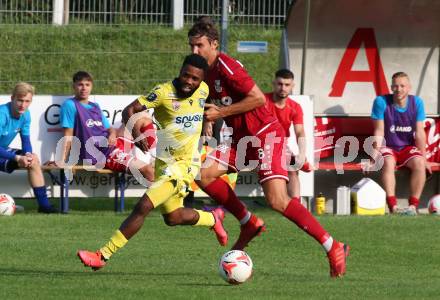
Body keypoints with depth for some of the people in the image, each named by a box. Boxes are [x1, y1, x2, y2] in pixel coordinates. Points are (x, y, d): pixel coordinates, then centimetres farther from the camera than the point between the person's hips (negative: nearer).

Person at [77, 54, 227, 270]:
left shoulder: (203, 90, -7)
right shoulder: (164, 92, -16)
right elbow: (129, 110, -19)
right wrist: (136, 133, -36)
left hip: (185, 164, -2)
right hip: (164, 161, 2)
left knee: (143, 207, -15)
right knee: (172, 217, 19)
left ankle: (104, 255, -10)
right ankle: (213, 218, 49)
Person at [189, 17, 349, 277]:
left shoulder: (225, 66, -17)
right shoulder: (207, 72, 10)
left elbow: (258, 98, -22)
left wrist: (221, 112, -18)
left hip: (266, 134, -9)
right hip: (243, 138, 9)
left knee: (277, 201, -20)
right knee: (204, 175, -3)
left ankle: (333, 248, -13)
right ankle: (250, 223, 10)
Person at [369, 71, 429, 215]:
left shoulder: (416, 103, -4)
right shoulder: (381, 102, -11)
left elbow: (419, 133, -5)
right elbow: (379, 131, -11)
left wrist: (423, 158, -8)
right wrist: (376, 155, -20)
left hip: (408, 148, 2)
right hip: (388, 147, -2)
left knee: (419, 163, -30)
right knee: (388, 162, -35)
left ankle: (413, 206, -30)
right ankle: (393, 207, -42)